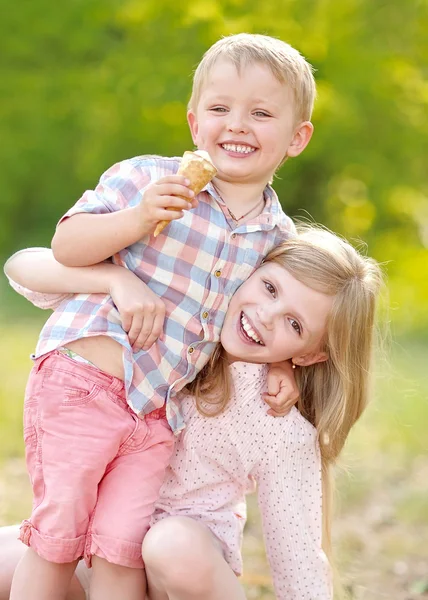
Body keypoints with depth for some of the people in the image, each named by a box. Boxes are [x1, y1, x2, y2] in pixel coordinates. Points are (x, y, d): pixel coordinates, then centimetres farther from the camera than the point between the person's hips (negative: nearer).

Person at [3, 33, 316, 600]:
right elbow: (66, 245, -10)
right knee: (58, 532, 0)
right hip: (80, 383, -3)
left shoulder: (279, 240, 7)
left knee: (122, 544, 0)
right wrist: (137, 220, -24)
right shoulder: (145, 179, -6)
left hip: (156, 411, 3)